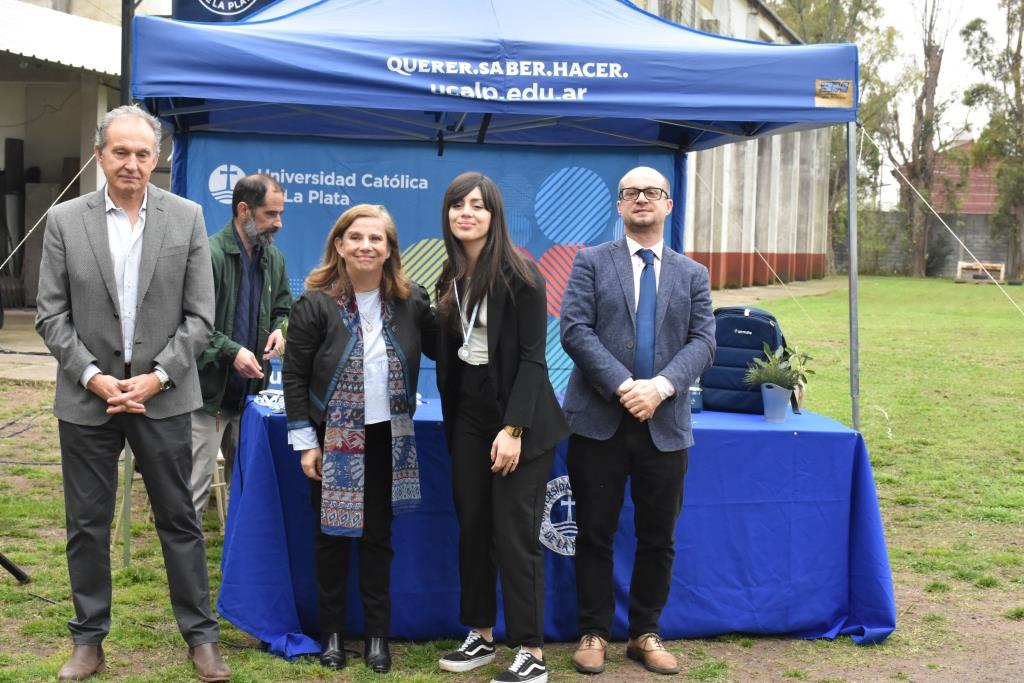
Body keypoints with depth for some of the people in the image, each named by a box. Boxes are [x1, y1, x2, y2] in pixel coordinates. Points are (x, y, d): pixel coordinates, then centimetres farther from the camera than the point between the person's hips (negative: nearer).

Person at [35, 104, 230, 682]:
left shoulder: (187, 218, -1)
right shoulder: (65, 221, 0)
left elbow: (200, 315, -1)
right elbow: (51, 315, 0)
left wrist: (157, 376, -11)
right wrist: (92, 376, -11)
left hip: (163, 395, -1)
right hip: (87, 396, 1)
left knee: (179, 519, 7)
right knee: (87, 524, 9)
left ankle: (201, 635, 19)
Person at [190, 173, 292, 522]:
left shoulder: (273, 258, 8)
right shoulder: (209, 255, -16)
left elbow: (282, 307, 23)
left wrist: (278, 330, 2)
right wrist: (231, 351, -22)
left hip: (250, 391, 7)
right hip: (208, 392, -7)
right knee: (195, 485, -2)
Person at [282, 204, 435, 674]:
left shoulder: (411, 301, -2)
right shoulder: (315, 304, -10)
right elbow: (295, 376, -8)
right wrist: (305, 441, -9)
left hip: (388, 439, 2)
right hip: (334, 439, -2)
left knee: (378, 537, 9)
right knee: (333, 537, 8)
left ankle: (377, 635, 19)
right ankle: (332, 633, 21)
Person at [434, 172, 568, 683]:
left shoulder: (519, 273, -12)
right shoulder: (451, 278, 9)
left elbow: (532, 356, -16)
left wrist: (513, 429, -21)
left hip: (517, 417, -7)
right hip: (468, 416, 7)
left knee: (515, 535, -5)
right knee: (472, 528, 10)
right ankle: (481, 636, 22)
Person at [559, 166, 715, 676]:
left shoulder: (692, 274, 11)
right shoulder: (591, 262, 4)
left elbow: (703, 341, 1)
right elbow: (574, 329, -7)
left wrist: (660, 386, -16)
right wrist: (622, 385, -17)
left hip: (664, 424, 2)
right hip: (599, 421, -2)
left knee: (658, 538, 9)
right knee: (595, 534, 5)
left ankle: (645, 634, 23)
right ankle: (594, 633, 18)